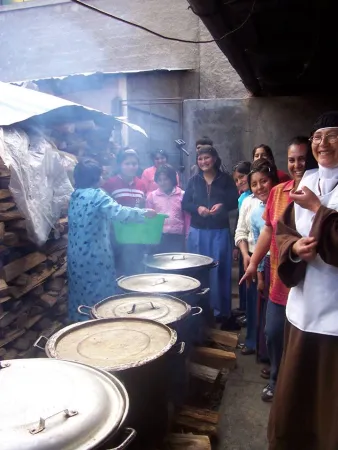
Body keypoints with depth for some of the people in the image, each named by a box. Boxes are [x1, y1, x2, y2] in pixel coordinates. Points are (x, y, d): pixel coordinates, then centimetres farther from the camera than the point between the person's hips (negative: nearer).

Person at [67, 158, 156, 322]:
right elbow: (119, 213, -28)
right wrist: (144, 212, -19)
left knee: (80, 292, 18)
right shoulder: (97, 195, -14)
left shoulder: (74, 196, 10)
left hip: (76, 254, 8)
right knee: (99, 295, 3)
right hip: (95, 255, -8)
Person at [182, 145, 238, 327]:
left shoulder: (226, 179, 1)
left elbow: (235, 202, 1)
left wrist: (222, 205, -18)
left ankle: (221, 310, 14)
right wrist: (197, 208, -15)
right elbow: (185, 204, 4)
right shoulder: (194, 180, 6)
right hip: (198, 231, 2)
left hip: (220, 231, -2)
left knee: (220, 270, 1)